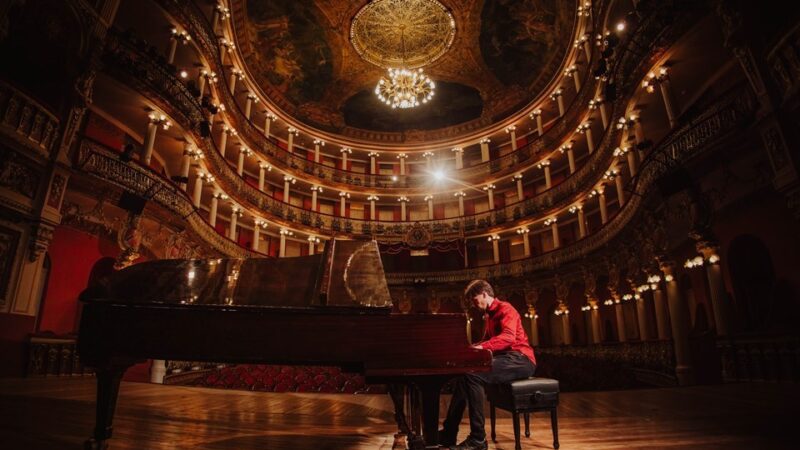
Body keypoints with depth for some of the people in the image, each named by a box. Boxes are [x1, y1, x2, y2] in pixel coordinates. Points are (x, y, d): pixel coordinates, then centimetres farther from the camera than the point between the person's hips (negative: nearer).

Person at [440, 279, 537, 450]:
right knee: (464, 375, -7)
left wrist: (482, 347, -37)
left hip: (520, 359, -9)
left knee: (473, 376, -28)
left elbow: (508, 337, -25)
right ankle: (449, 433, -10)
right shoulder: (490, 314, 22)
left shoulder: (505, 309, -8)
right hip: (504, 358, 9)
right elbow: (487, 341, 25)